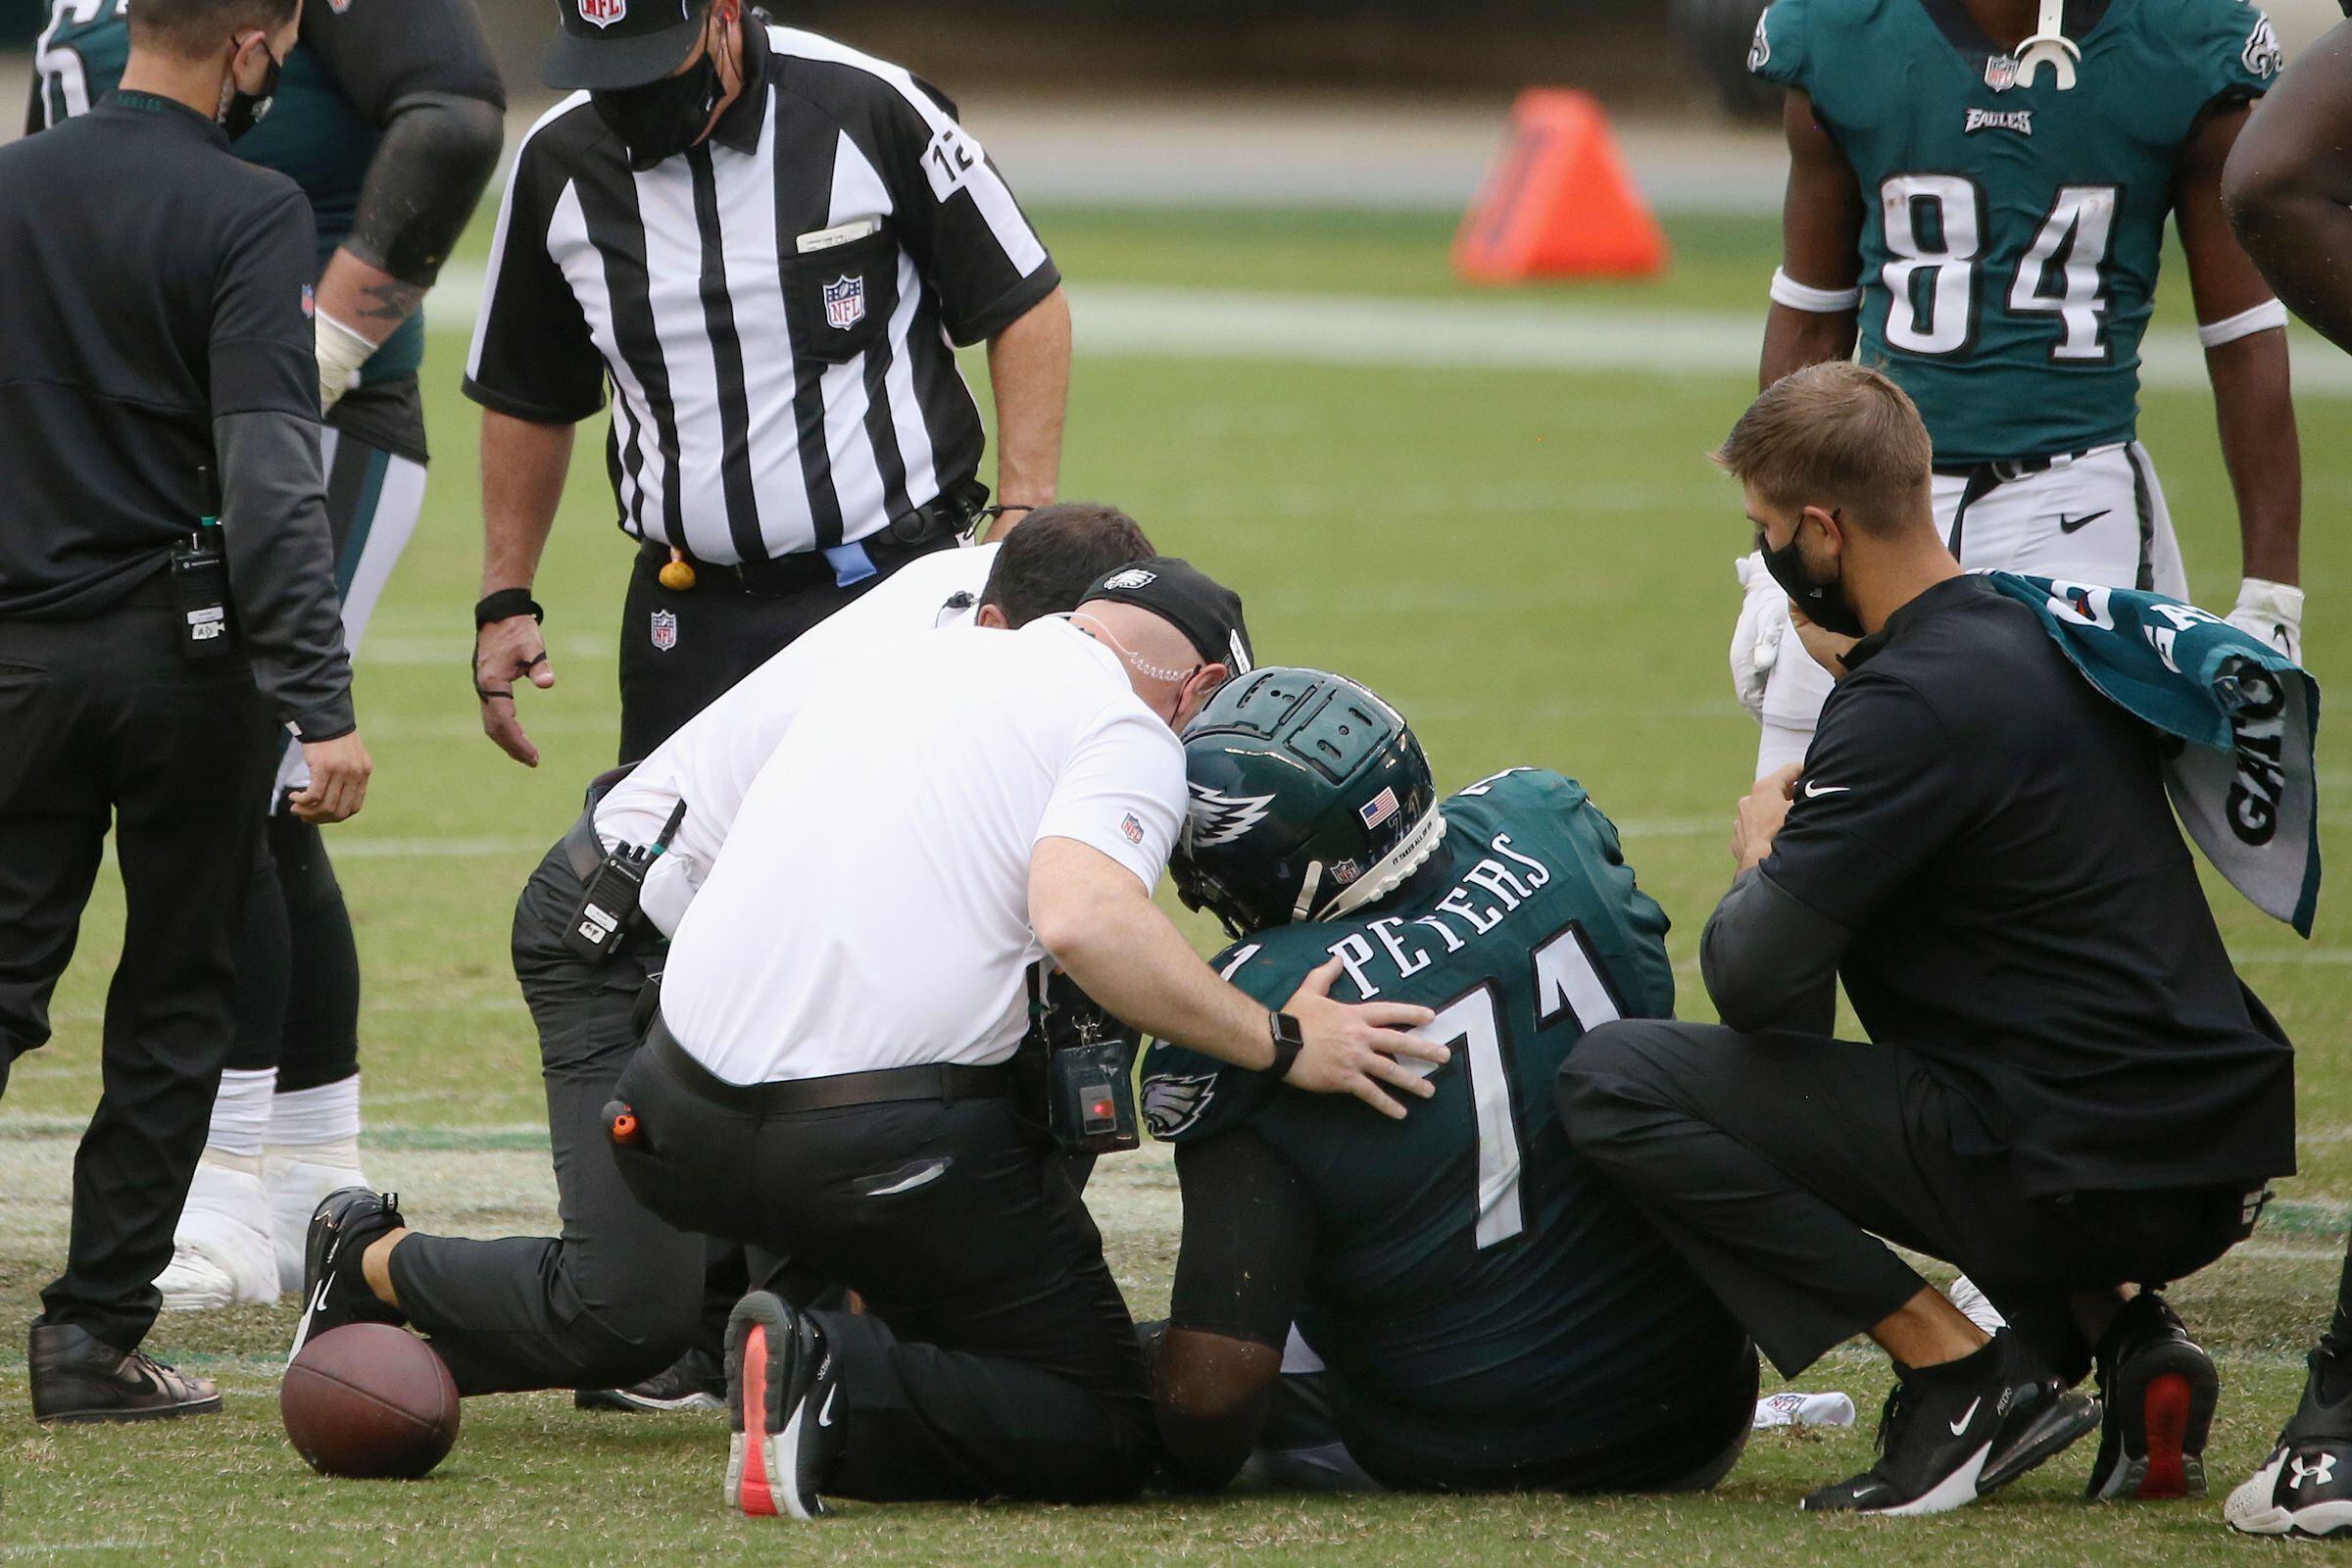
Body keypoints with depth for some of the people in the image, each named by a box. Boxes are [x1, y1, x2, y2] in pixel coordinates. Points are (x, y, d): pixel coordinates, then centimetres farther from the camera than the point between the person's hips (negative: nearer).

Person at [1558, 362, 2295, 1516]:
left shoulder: (1913, 707, -16)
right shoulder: (2043, 633, 11)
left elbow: (1751, 979, -15)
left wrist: (1760, 857, 6)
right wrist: (1810, 827, 20)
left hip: (2078, 1182, -8)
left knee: (1614, 1081, -4)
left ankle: (1958, 1376, -6)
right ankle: (2114, 1333, 13)